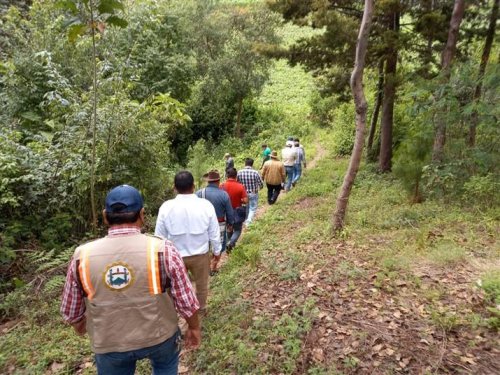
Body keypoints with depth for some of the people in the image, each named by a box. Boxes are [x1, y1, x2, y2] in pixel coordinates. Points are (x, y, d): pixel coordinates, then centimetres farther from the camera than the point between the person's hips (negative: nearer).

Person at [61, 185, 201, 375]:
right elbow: (186, 300, -13)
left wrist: (79, 325, 22)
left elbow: (70, 309, 0)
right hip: (158, 335, -1)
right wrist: (194, 328, 5)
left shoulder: (82, 256, -15)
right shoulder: (163, 250, -22)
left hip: (109, 343, 2)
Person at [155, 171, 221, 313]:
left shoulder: (166, 207, -18)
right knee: (201, 285, 24)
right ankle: (201, 310, 46)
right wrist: (217, 251, 9)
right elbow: (214, 233, -8)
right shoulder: (206, 205, -18)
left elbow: (160, 235, -5)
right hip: (201, 255, 0)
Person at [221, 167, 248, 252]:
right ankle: (230, 243, -9)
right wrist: (239, 201, 3)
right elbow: (245, 201, -17)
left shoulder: (222, 186, -12)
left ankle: (231, 243, 39)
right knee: (237, 230, 13)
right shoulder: (240, 186, -16)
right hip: (237, 212, -2)